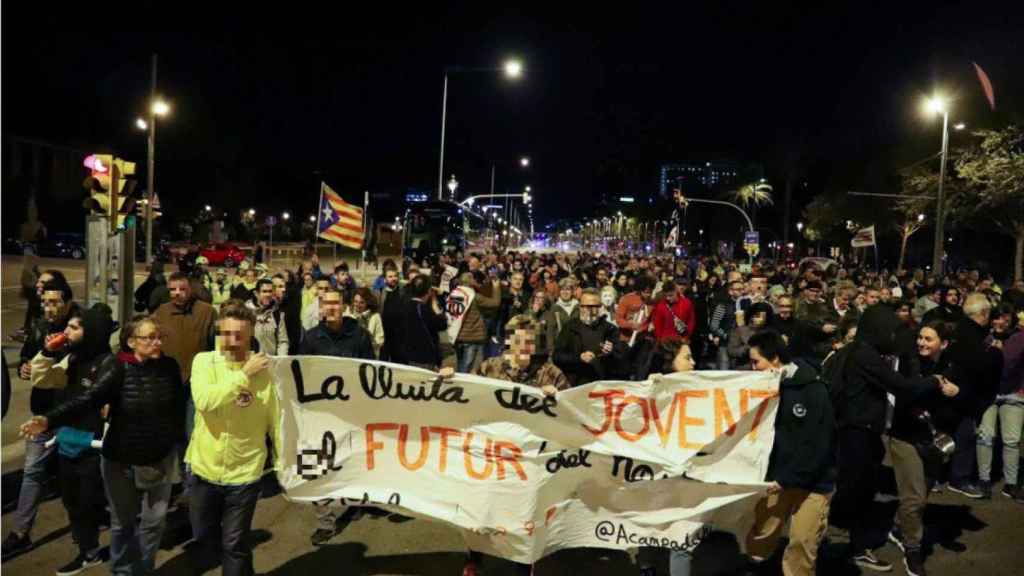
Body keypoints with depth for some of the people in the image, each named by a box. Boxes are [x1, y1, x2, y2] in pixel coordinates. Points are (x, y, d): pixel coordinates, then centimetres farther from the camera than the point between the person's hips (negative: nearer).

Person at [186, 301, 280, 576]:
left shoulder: (265, 368, -10)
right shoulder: (204, 361, -8)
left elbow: (276, 420, -5)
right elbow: (203, 400, -26)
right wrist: (244, 375, -25)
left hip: (245, 473, -2)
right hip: (205, 469, 2)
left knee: (234, 545, 8)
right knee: (203, 540, 21)